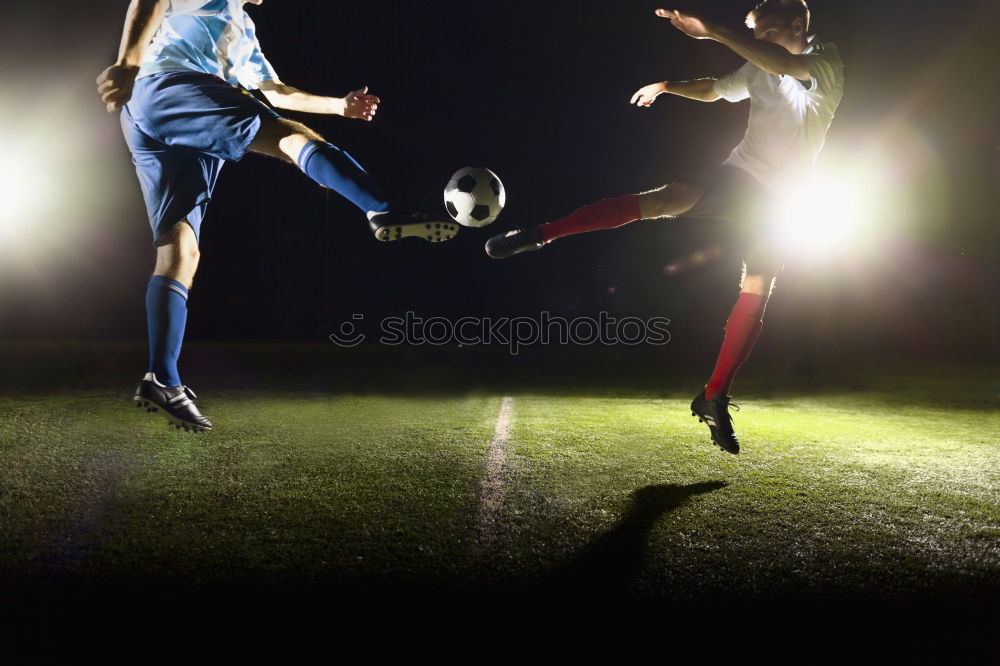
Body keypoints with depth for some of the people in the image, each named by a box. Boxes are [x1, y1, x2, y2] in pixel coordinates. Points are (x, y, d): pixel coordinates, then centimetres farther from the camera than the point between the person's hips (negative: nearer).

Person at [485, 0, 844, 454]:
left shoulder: (828, 63, -7)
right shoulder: (760, 68, 10)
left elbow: (788, 65, -32)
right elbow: (715, 89, 33)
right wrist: (666, 86, 24)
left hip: (779, 199, -2)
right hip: (739, 174, 2)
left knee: (755, 296, -13)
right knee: (660, 200, -24)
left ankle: (714, 399, -6)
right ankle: (539, 234, -29)